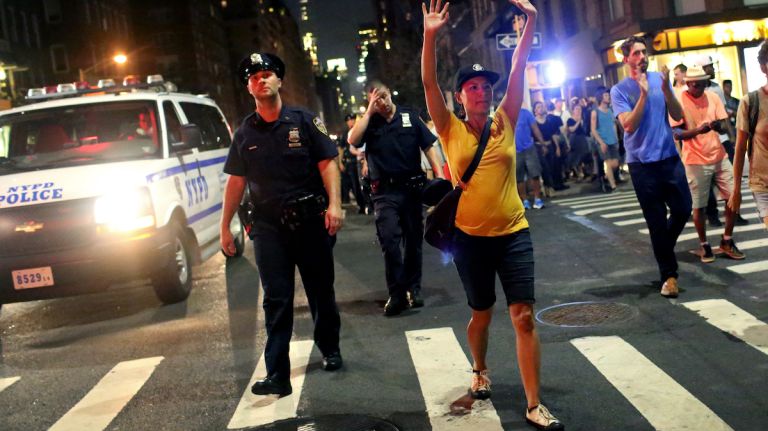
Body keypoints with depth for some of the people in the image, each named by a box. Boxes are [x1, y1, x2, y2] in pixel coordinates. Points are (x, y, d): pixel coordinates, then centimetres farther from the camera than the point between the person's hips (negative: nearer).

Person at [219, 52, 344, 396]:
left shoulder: (303, 120, 2)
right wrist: (225, 226, 6)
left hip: (310, 219, -1)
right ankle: (277, 375, -2)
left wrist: (334, 204, -17)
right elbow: (236, 181, 10)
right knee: (276, 300, -2)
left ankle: (330, 351, 32)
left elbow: (327, 162, -4)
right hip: (269, 225, 1)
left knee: (321, 290, 10)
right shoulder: (245, 133, 9)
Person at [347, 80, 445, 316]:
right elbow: (353, 140, -13)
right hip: (385, 191, -1)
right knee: (389, 239, -12)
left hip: (412, 187, 1)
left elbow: (428, 146, 4)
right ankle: (397, 293, -4)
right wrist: (369, 112, -9)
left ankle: (413, 288, 23)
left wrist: (439, 175, -7)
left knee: (414, 239, 9)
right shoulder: (369, 122, 6)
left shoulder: (409, 116, 6)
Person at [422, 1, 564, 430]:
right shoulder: (451, 129, -2)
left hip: (513, 232, 1)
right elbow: (429, 82, -13)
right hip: (470, 236, -1)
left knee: (524, 316, -4)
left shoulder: (505, 122, 2)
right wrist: (431, 36, -24)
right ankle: (480, 370, 44)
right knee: (482, 313, 15)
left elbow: (519, 69, -3)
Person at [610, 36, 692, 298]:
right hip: (642, 163, -3)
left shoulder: (660, 79, 4)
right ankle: (669, 274, 13)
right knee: (657, 221, 2)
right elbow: (629, 125, -16)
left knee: (683, 210, 4)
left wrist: (666, 88, -14)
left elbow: (678, 115, -1)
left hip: (670, 157, 3)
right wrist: (644, 93, -22)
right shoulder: (619, 90, -5)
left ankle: (664, 247, 34)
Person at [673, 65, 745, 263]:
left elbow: (723, 126, 2)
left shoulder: (713, 97, 3)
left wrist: (718, 125, -22)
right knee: (699, 206, 2)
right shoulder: (679, 101, -10)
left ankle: (727, 241, 18)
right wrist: (698, 130, -29)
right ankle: (704, 245, 19)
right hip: (696, 161, -4)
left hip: (719, 156, 4)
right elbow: (677, 134, -13)